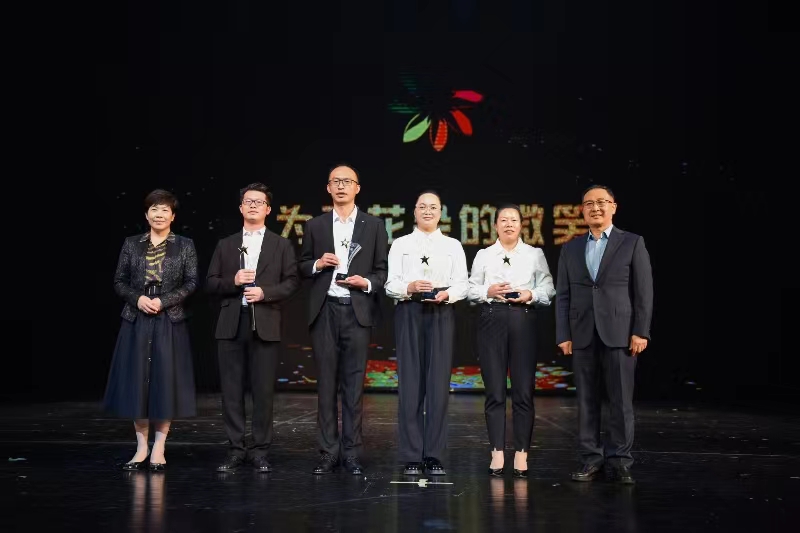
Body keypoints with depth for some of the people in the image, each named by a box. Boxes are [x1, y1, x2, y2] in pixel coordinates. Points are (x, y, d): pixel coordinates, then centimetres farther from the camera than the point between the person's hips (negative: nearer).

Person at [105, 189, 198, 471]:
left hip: (170, 323, -1)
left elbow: (192, 283, -2)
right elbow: (119, 281, 6)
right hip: (136, 322, 2)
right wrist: (137, 298, -12)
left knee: (165, 382, 0)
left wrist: (163, 301, -13)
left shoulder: (185, 246, 4)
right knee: (137, 382, 3)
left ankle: (159, 449, 9)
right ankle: (141, 447, 14)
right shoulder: (131, 244, 8)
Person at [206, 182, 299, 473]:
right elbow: (211, 283, 10)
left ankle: (260, 451, 9)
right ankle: (235, 450, 11)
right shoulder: (225, 245, 15)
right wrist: (233, 281, -9)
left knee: (263, 390, 0)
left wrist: (265, 292, -13)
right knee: (231, 390, 3)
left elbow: (292, 282, 1)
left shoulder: (281, 245, 10)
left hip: (265, 325, -2)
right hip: (231, 325, 2)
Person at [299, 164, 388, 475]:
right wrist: (317, 264, -5)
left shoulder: (374, 225, 7)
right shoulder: (315, 226, 11)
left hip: (357, 311, -1)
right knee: (326, 383, 3)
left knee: (354, 383, 1)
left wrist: (367, 283, -11)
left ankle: (352, 454, 7)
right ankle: (329, 453, 9)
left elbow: (382, 271, 7)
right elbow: (303, 267, 15)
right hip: (325, 311, 1)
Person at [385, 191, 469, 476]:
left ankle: (434, 456, 3)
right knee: (410, 382, -3)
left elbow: (463, 284, 5)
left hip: (442, 314, 1)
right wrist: (409, 288, -17)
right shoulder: (400, 245, 12)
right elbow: (391, 284, 3)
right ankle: (411, 457, 2)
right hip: (409, 313, 0)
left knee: (439, 382, -3)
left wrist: (447, 293, -15)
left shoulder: (453, 246, 14)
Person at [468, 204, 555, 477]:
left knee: (524, 390, -2)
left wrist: (531, 295, -11)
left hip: (523, 319, 0)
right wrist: (488, 292, -10)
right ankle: (497, 452, 8)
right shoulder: (483, 255, 11)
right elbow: (471, 289, 9)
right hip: (492, 319, 0)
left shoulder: (535, 254, 11)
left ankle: (521, 453, 5)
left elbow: (548, 288, 7)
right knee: (494, 390, 1)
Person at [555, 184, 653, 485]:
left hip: (620, 333, -3)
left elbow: (643, 291, 0)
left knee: (621, 401, -1)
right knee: (586, 400, 4)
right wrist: (563, 336, 2)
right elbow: (563, 295, 10)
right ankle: (591, 459, 12)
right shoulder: (571, 249, 13)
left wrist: (641, 332, -8)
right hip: (582, 335, 3)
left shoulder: (632, 243, 4)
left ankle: (619, 461, 7)